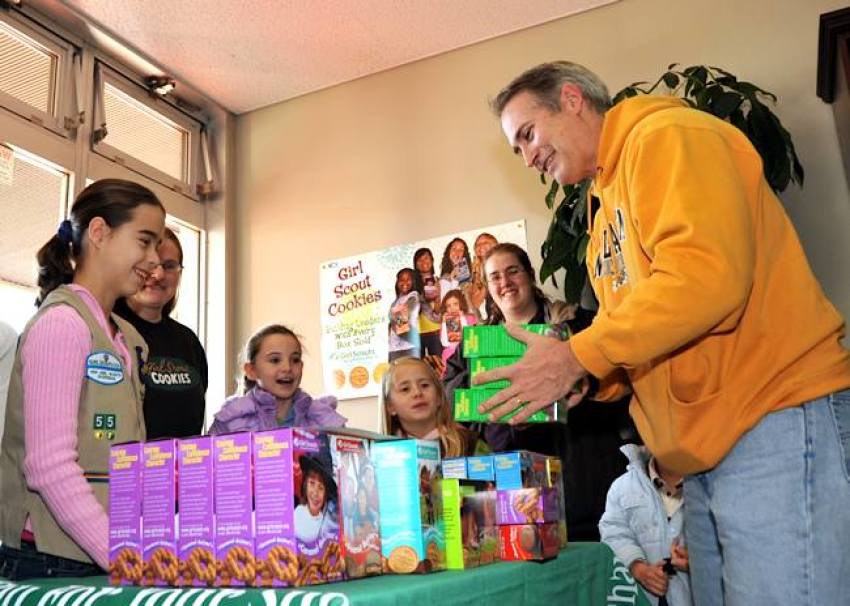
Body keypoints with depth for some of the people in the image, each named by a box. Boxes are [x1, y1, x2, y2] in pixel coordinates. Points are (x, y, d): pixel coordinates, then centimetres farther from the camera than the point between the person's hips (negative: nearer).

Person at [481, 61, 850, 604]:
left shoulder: (668, 137, -6)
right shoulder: (608, 205, 21)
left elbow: (706, 275, -22)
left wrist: (577, 356, -17)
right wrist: (586, 377, 2)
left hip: (779, 423, -9)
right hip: (707, 450, 9)